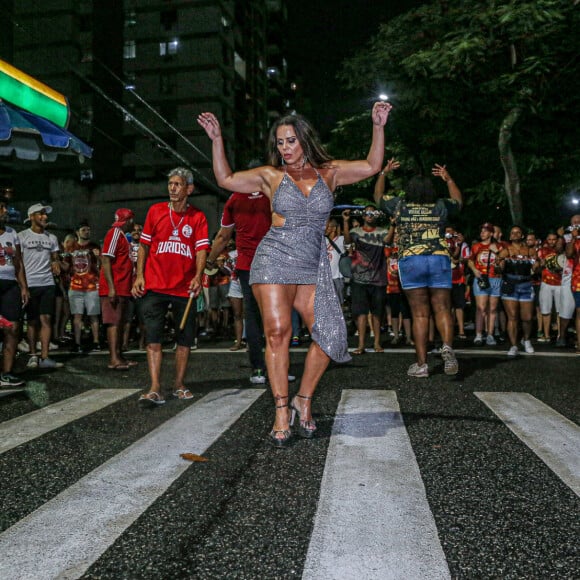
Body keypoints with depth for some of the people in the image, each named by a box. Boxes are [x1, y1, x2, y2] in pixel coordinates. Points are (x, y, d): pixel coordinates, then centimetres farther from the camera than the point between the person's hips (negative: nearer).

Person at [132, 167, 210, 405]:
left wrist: (197, 277, -21)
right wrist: (139, 276, 1)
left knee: (185, 339, 6)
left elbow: (201, 250, -4)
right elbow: (144, 245, 11)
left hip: (185, 288, 1)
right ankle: (155, 389, -6)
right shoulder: (155, 211, 8)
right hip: (155, 286, 0)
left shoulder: (197, 217, 4)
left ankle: (179, 385, 20)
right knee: (153, 338, -7)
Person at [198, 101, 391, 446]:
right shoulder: (271, 176, 9)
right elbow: (226, 179, 11)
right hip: (275, 260, -2)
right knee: (278, 332, -11)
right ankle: (282, 412, -2)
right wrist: (217, 139, 5)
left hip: (313, 267, 2)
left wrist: (379, 127, 3)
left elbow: (372, 166, 10)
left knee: (329, 334, -8)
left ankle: (304, 400, 12)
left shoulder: (329, 172, 11)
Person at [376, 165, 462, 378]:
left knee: (420, 314, 0)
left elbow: (378, 196, 27)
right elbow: (458, 200, 34)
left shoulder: (399, 205, 8)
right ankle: (447, 346, -21)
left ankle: (421, 364, 1)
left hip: (410, 261, -1)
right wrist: (448, 179, 41)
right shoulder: (440, 206, 12)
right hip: (439, 259, 1)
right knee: (442, 309, 4)